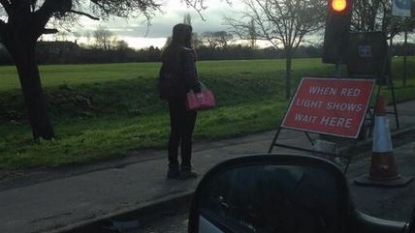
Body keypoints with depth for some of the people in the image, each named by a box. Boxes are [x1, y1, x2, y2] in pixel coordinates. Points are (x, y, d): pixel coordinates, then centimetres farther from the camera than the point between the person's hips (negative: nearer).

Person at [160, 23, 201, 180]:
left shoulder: (167, 53, 9)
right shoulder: (187, 53, -14)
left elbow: (164, 74, 12)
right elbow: (190, 76, -20)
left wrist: (167, 93, 17)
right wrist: (199, 91, -12)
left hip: (173, 97, 7)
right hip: (186, 97, -7)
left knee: (175, 132, 12)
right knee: (186, 134, 1)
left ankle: (173, 168, 17)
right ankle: (185, 169, 6)